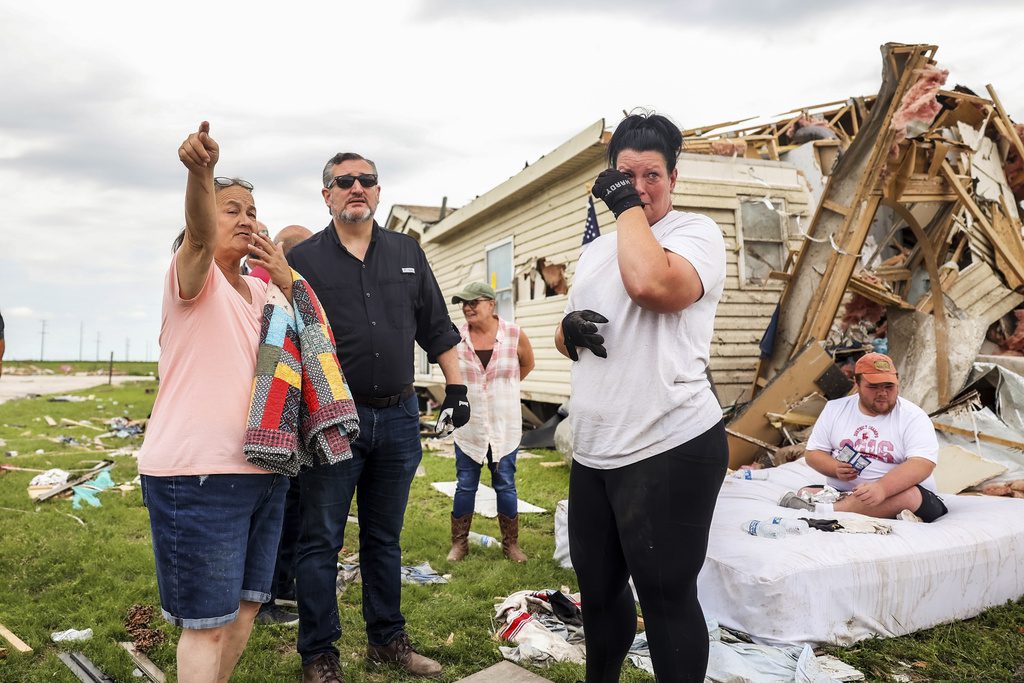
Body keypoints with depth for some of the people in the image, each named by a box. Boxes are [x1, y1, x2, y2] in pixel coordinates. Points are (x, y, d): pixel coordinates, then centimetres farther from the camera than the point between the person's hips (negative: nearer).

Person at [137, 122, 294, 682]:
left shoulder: (257, 289, 15)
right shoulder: (193, 272, -5)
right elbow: (199, 234, -27)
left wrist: (286, 283, 0)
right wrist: (201, 173, -48)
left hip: (263, 468, 7)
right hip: (197, 472, -7)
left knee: (245, 605, 16)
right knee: (208, 621, -3)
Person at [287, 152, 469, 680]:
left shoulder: (408, 253, 10)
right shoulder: (303, 259, 0)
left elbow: (437, 328, 13)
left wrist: (456, 384, 7)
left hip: (398, 418, 3)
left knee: (384, 538, 15)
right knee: (321, 541, 5)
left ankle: (387, 640, 30)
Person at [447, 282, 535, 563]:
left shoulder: (515, 335, -9)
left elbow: (527, 364, 11)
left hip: (504, 426, 0)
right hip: (468, 426, 1)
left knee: (505, 485, 9)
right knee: (465, 485, 9)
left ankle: (511, 543, 23)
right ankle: (459, 543, 23)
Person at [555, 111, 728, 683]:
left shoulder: (697, 232, -5)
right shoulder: (595, 250, 17)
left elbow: (651, 284, -28)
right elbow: (568, 337, 23)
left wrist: (629, 206, -14)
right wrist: (569, 330, 0)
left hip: (669, 452, -8)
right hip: (593, 454, 8)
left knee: (666, 596, 3)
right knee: (598, 587, 21)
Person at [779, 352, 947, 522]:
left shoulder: (914, 417, -4)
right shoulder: (834, 409, 8)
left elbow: (922, 464, -18)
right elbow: (813, 453, 10)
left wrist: (882, 488, -35)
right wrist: (836, 469, -13)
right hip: (838, 491, 3)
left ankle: (822, 508, -38)